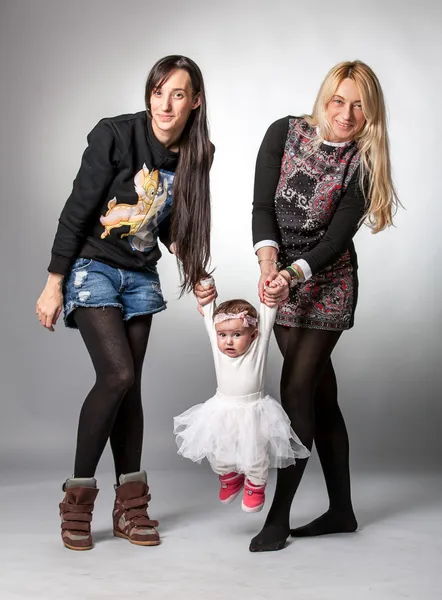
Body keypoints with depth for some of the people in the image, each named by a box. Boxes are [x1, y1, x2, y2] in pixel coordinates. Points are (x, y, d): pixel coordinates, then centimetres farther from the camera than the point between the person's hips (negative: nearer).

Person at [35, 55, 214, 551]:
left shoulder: (194, 156, -1)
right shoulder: (115, 136, -16)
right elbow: (76, 212, -14)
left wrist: (196, 274, 2)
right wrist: (54, 285, -12)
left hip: (141, 276, 5)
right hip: (92, 267, -5)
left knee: (129, 385, 3)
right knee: (118, 375, -17)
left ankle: (129, 506, 11)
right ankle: (77, 499, -3)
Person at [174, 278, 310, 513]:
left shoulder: (257, 347, -13)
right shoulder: (217, 346, -8)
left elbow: (266, 316, -17)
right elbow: (209, 316, -3)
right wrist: (207, 292, -4)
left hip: (253, 413, -2)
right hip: (222, 412, 3)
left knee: (254, 459, 2)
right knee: (217, 457, 9)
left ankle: (255, 486, 33)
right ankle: (230, 478, 41)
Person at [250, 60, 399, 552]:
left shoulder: (362, 163, -10)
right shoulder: (285, 133, -4)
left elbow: (336, 238, -15)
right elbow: (262, 205, -8)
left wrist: (294, 272, -30)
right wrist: (268, 257, -24)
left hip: (327, 281, -3)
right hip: (284, 275, 3)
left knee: (297, 388, -9)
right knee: (319, 390, 9)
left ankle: (278, 517, 0)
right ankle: (341, 510, 20)